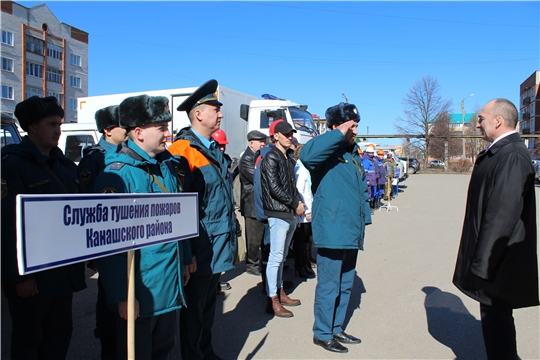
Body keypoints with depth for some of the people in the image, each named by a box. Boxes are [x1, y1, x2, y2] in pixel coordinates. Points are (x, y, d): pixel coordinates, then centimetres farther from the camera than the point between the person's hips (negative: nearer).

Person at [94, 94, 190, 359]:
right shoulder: (118, 173, -18)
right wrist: (122, 294, -17)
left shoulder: (168, 165, 5)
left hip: (171, 284, 7)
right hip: (140, 288, -7)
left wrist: (184, 261, 15)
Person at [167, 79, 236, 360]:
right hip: (200, 250, -8)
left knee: (209, 306, 22)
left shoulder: (214, 150, 12)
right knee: (194, 310, 9)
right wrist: (186, 253, -19)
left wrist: (230, 237, 16)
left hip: (218, 247, 8)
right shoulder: (183, 149, -16)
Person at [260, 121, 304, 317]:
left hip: (291, 214, 8)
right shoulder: (271, 158, -8)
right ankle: (272, 301, 3)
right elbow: (274, 188, -15)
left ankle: (280, 292, 26)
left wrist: (298, 202, 1)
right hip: (278, 214, -8)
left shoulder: (289, 158, 16)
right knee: (276, 257, -4)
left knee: (281, 257, 15)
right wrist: (295, 204, -10)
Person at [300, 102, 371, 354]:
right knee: (329, 286, 2)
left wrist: (364, 219, 18)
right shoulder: (326, 153, -10)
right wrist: (339, 134, -27)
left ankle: (337, 329, 34)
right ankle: (322, 334, 19)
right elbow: (306, 154, -35)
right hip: (332, 232, -8)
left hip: (350, 233, 9)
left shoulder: (354, 154, 16)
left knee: (345, 285, 18)